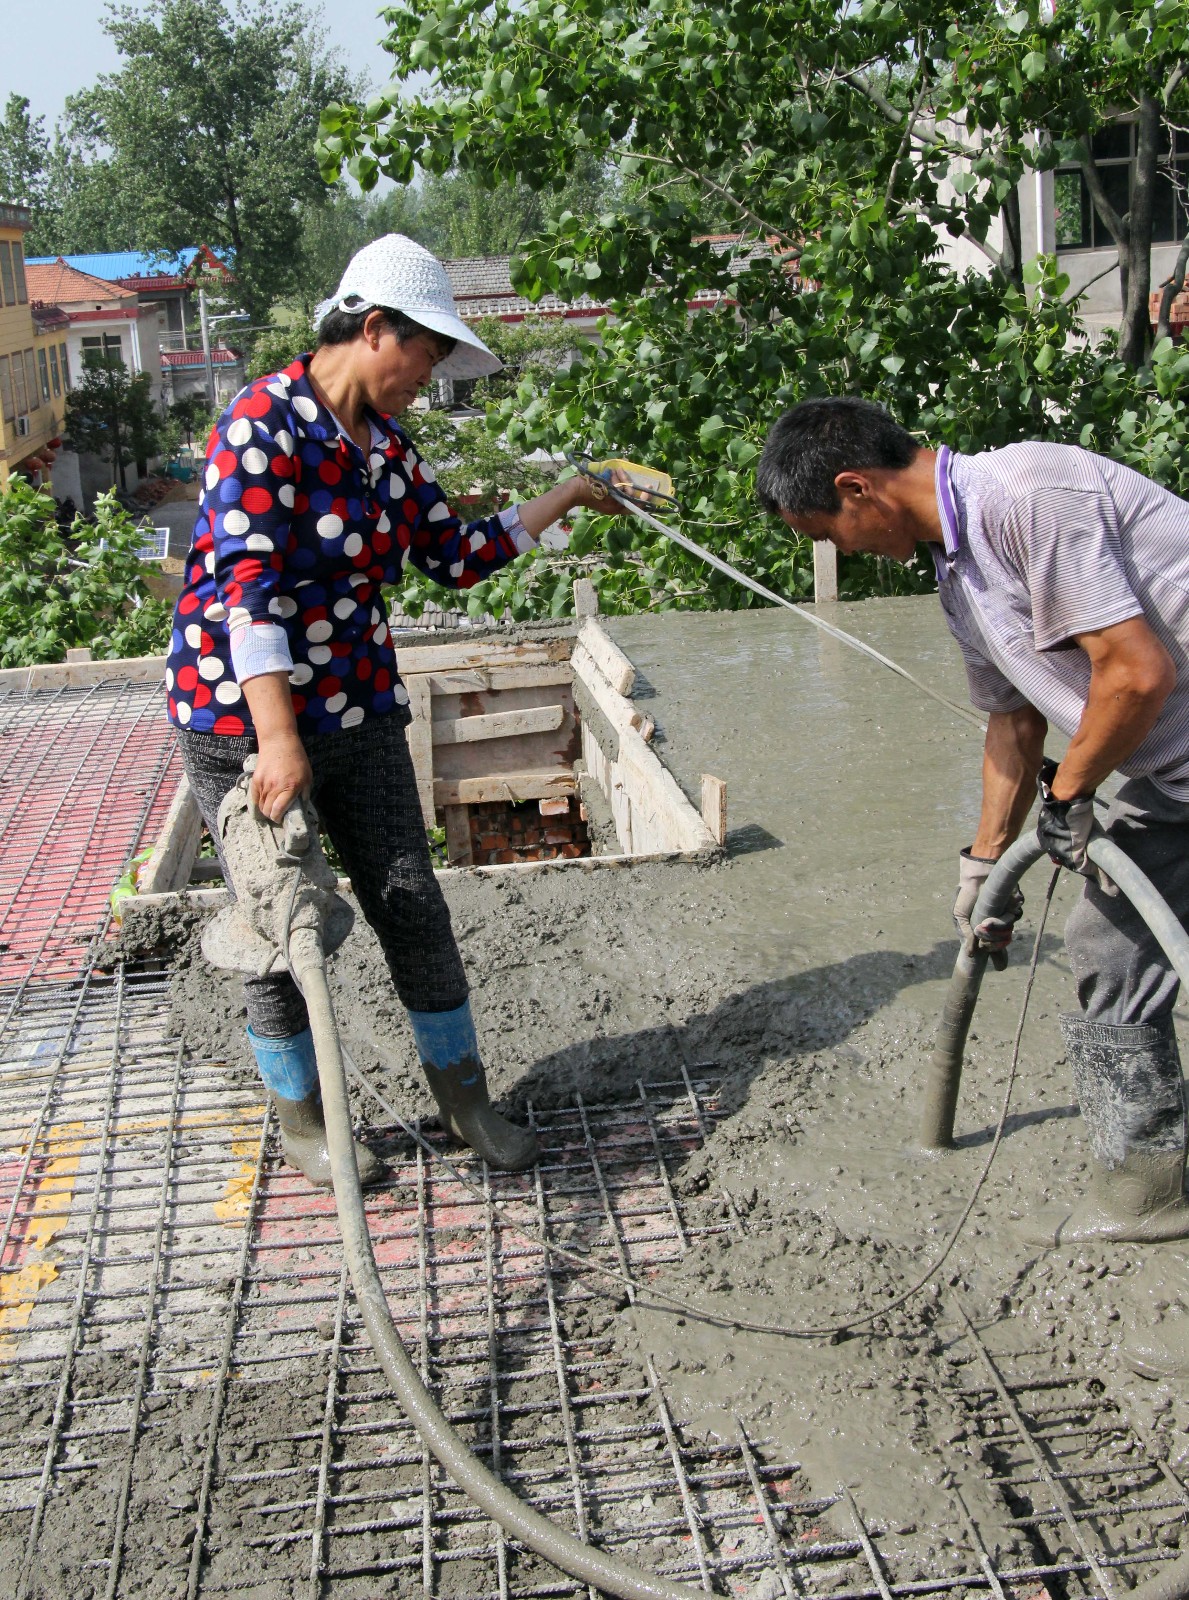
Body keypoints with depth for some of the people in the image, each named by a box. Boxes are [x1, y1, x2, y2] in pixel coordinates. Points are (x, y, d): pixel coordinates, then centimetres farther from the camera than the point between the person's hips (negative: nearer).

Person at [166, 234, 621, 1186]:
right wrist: (278, 737, -31)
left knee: (413, 908, 7)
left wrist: (568, 497, 18)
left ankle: (465, 1098, 25)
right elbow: (247, 585, -25)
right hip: (244, 721, -7)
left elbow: (458, 555, 17)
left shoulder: (386, 443, 8)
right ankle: (301, 1117, 26)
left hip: (358, 714, 7)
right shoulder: (264, 423, -17)